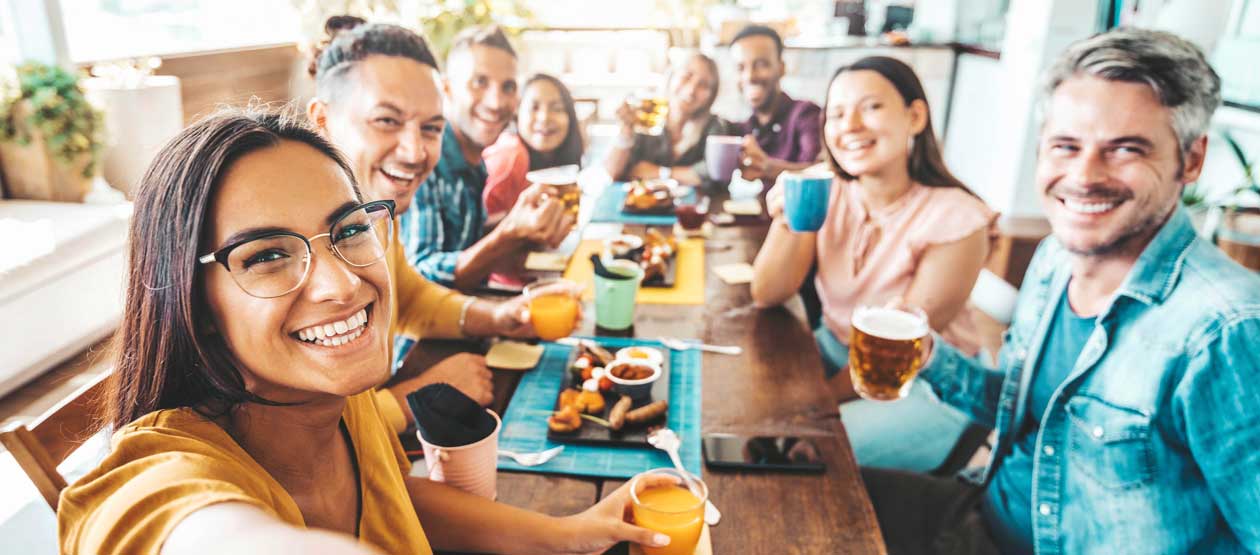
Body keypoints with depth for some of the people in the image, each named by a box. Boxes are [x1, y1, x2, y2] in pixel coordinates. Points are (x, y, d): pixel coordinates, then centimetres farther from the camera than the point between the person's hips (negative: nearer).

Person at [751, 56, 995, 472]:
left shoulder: (955, 220, -21)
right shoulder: (825, 191, -8)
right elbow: (767, 297, -10)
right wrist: (788, 224, -27)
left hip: (929, 388, -5)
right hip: (836, 348, 5)